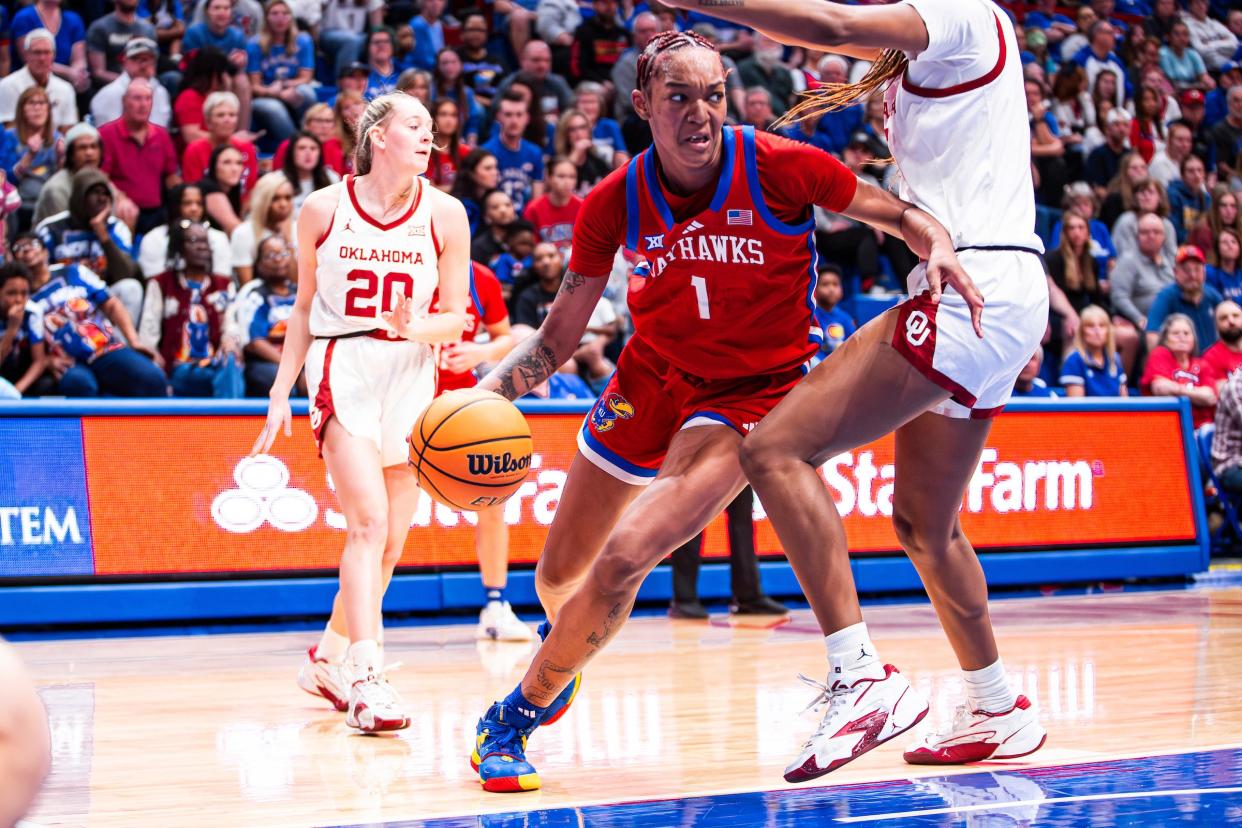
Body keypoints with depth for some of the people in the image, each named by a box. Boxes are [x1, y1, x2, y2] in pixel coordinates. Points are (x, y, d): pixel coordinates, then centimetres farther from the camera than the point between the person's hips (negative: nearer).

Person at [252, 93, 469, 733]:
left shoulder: (444, 215, 1)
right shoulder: (324, 209, -1)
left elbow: (454, 320, 4)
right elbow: (304, 307, 10)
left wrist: (411, 327, -18)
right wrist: (281, 393, 7)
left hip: (412, 377, 3)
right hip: (342, 372, -3)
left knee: (388, 541, 5)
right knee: (369, 521, -19)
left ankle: (329, 657, 25)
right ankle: (366, 677, -24)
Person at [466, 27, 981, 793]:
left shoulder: (781, 168, -19)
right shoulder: (616, 201, -11)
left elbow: (901, 216, -5)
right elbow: (558, 337, -4)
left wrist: (940, 249, -28)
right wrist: (484, 393, -21)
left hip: (750, 391, -4)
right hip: (650, 376, 4)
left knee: (625, 558, -23)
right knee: (559, 577, 12)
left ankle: (519, 713, -2)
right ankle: (562, 662, 51)